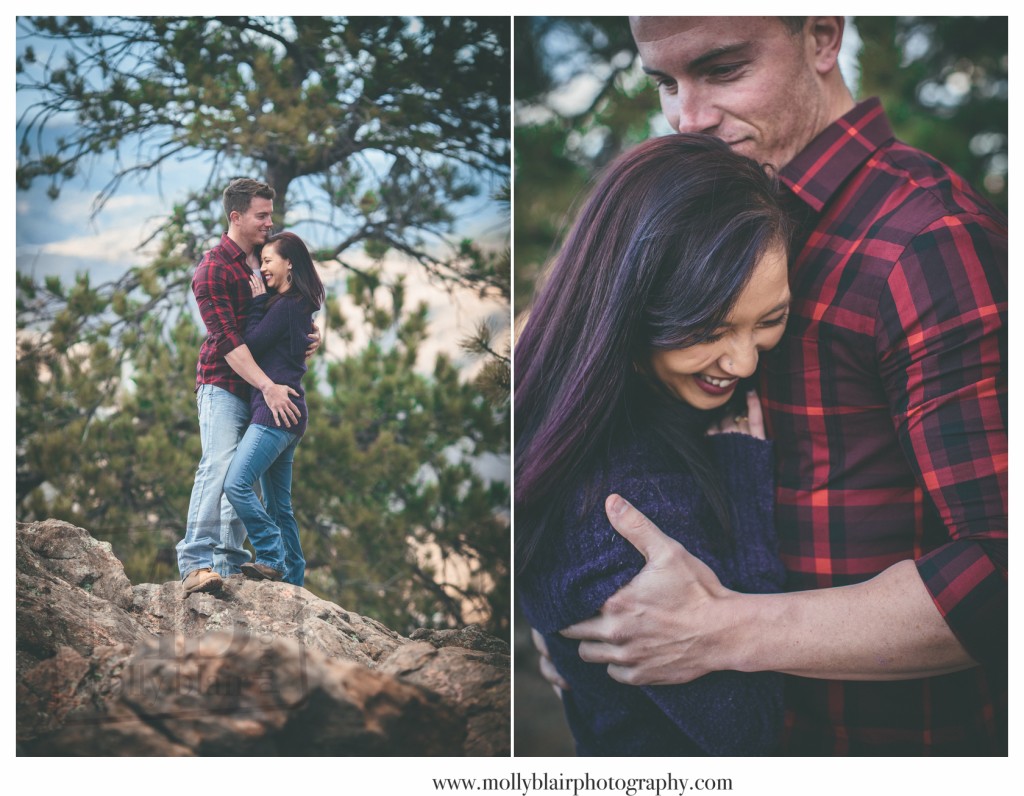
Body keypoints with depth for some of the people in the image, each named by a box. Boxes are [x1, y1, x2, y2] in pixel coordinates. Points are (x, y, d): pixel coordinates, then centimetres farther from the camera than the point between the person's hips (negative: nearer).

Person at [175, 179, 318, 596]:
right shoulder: (213, 269, -11)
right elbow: (227, 340, -20)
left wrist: (310, 334, -1)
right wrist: (267, 387, -27)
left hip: (259, 386, 7)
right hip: (223, 382, -7)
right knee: (218, 466, -19)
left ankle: (231, 563, 9)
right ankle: (195, 564, -22)